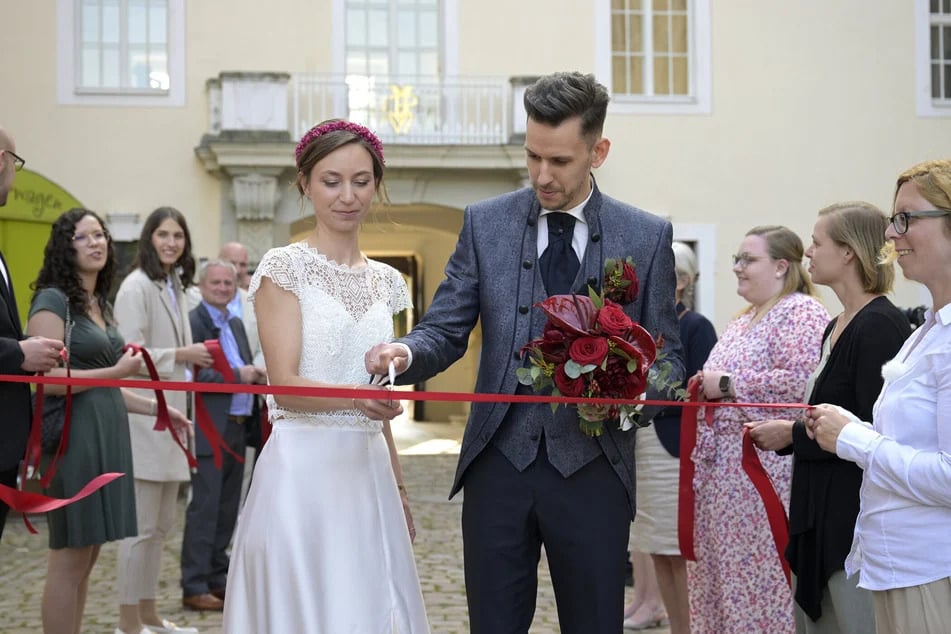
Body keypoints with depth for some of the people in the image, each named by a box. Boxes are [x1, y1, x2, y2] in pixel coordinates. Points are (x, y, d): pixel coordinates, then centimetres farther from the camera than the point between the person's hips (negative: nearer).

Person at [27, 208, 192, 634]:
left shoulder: (100, 304, 18)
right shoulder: (52, 300, -7)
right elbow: (51, 379, -17)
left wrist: (155, 408, 17)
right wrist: (118, 371, -11)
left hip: (106, 434, 8)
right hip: (73, 435, -8)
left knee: (86, 557, 11)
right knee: (69, 559, -4)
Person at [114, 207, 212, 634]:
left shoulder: (174, 286, 15)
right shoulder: (137, 286, -11)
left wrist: (196, 358, 8)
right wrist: (182, 354, -15)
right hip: (144, 415, -9)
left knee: (161, 524, 14)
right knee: (141, 525, -4)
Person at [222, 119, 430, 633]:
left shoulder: (384, 281, 12)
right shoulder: (285, 268, -6)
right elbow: (285, 385, -14)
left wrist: (397, 486, 18)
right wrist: (356, 398, -31)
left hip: (368, 473, 6)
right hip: (304, 469, -6)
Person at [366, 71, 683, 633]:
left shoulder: (647, 236, 2)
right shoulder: (485, 223, 4)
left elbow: (666, 356, 5)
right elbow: (447, 330, 3)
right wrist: (406, 353, -19)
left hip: (592, 470, -1)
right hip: (499, 463, 1)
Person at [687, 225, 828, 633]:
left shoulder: (802, 313, -9)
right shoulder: (743, 321, 20)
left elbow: (801, 381, -23)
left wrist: (727, 384, -17)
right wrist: (705, 386, 9)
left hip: (766, 468, -9)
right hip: (722, 467, 9)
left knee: (757, 573, -5)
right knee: (721, 571, 11)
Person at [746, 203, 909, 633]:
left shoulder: (880, 325, -15)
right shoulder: (837, 326, 15)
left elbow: (874, 433, -21)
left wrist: (794, 434, -13)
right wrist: (779, 433, 4)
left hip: (858, 517, -10)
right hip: (822, 516, 10)